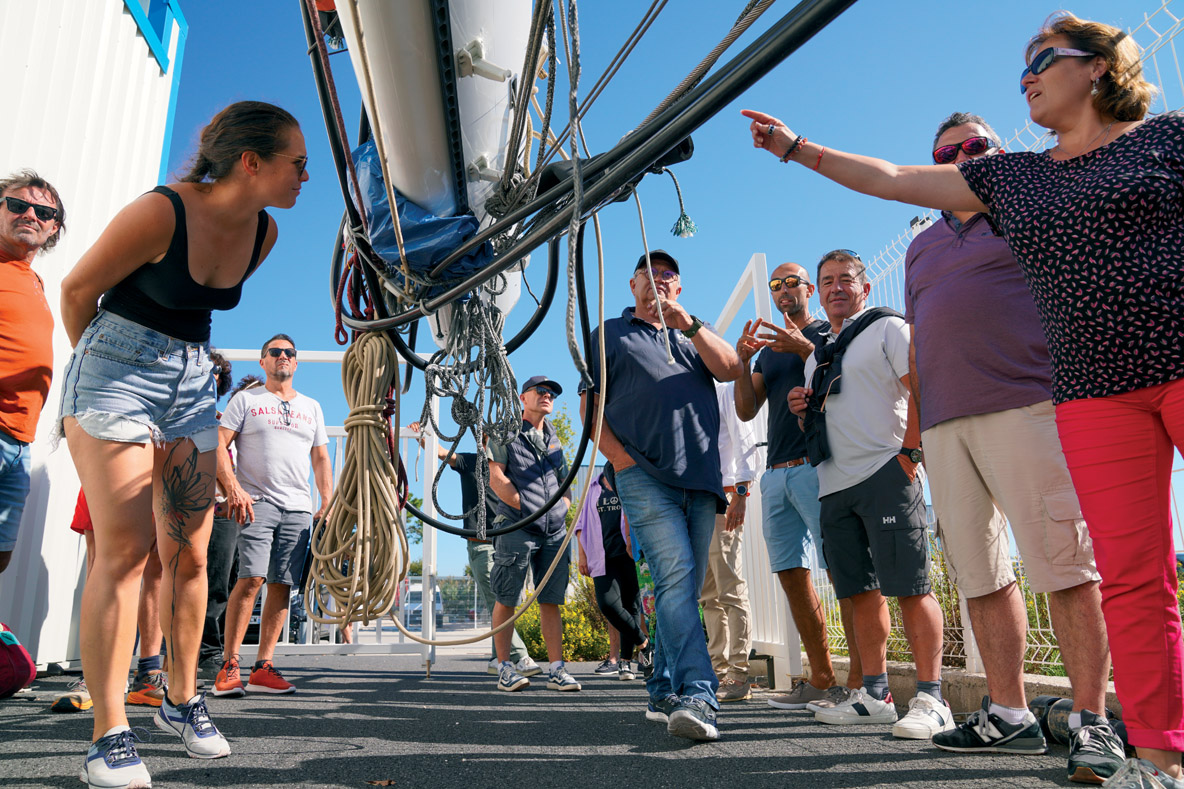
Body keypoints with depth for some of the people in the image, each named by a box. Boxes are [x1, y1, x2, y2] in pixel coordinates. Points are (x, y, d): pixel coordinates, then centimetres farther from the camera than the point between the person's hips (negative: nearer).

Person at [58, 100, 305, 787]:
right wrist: (99, 363, 10)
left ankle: (183, 700, 19)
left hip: (193, 382, 6)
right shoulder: (161, 212, -19)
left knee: (190, 552, 5)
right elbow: (77, 290, -5)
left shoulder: (264, 232, 0)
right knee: (125, 549, -10)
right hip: (118, 371, -5)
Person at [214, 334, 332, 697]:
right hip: (256, 502, -4)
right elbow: (218, 445, 1)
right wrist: (233, 489, -12)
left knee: (282, 586, 0)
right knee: (251, 579, -15)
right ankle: (229, 665, -6)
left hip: (299, 508, 4)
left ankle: (262, 668, 5)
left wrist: (328, 504, 9)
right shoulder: (246, 399, 10)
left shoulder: (311, 406, 21)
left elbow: (321, 459, 20)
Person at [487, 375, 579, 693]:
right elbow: (496, 478, -4)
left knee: (551, 601, 4)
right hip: (516, 526, -5)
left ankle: (557, 669, 6)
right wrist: (527, 508, -8)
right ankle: (504, 668, 8)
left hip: (555, 530, 5)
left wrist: (562, 509, 7)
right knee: (506, 601, 0)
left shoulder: (554, 439, 22)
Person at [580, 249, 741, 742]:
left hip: (702, 479, 4)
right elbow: (589, 405, 8)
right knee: (675, 580, -18)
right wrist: (621, 460, -7)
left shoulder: (693, 334, 25)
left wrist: (688, 323, -6)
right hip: (646, 477, -4)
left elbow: (731, 369, 6)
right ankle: (699, 697, -23)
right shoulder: (609, 334, 17)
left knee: (684, 589, 5)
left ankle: (662, 693, 15)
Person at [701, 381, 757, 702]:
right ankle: (719, 670, 13)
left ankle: (739, 676, -7)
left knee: (730, 589, -9)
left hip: (722, 498, -7)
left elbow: (744, 441, -5)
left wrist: (740, 493, -14)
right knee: (708, 594, 8)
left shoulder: (725, 392, 3)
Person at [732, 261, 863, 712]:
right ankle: (821, 680, 10)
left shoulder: (828, 333, 9)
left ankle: (861, 682, -7)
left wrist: (805, 349, -17)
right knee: (792, 575, 4)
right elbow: (746, 411, 15)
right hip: (776, 472, 7)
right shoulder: (769, 350, 25)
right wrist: (742, 363, -1)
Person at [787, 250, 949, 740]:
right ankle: (875, 695, 16)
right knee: (861, 591, 8)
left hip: (884, 473, -7)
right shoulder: (817, 355, 25)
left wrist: (910, 451, -17)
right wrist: (803, 410, 10)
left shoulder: (887, 328, 4)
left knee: (909, 586, -8)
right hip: (834, 484, 7)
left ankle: (931, 698, -1)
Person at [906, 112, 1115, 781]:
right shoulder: (923, 247, 25)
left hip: (1026, 407, -5)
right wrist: (915, 422, 16)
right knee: (981, 575, 5)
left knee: (1064, 563, -7)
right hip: (945, 425, 5)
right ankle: (1010, 716, 13)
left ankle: (1092, 721, 1)